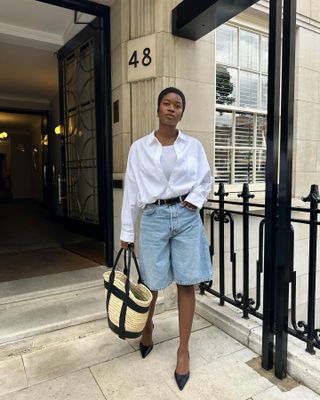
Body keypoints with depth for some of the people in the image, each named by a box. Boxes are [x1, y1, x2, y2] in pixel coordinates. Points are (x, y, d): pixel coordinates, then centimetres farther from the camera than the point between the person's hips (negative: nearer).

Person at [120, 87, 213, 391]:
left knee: (187, 283, 4)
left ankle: (183, 349, 23)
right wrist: (126, 232, 1)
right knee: (151, 283, 9)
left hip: (186, 217, 1)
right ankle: (147, 327, 43)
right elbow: (132, 190, 1)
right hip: (154, 217, 0)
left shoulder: (193, 146, 4)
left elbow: (206, 181, 13)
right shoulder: (139, 147, 1)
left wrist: (193, 201, -7)